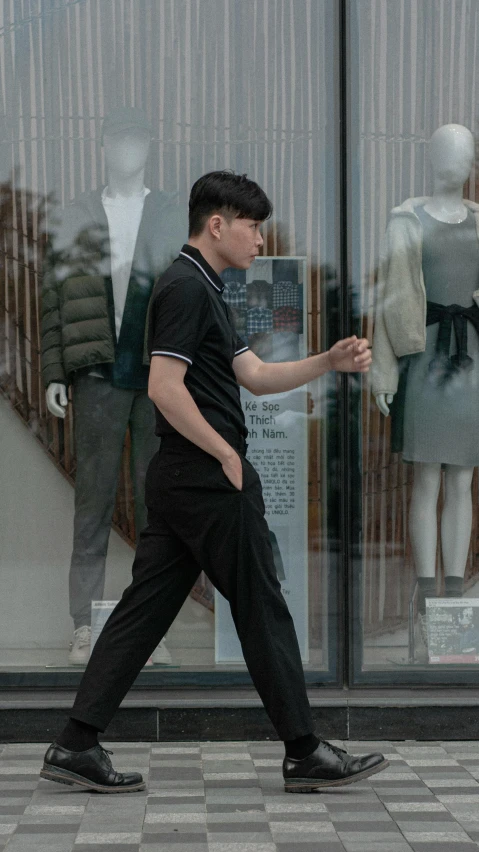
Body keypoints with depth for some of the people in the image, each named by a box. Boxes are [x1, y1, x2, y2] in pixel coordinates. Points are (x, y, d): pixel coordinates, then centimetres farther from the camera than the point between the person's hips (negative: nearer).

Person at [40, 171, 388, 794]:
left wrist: (331, 360, 7)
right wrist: (228, 455, -17)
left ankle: (76, 746, 9)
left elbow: (256, 376, 18)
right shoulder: (187, 288, -15)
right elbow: (164, 388, -24)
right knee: (262, 610, 0)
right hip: (210, 481, -10)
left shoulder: (202, 289, 18)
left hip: (178, 482, 10)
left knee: (146, 606, 8)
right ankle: (305, 753, 11)